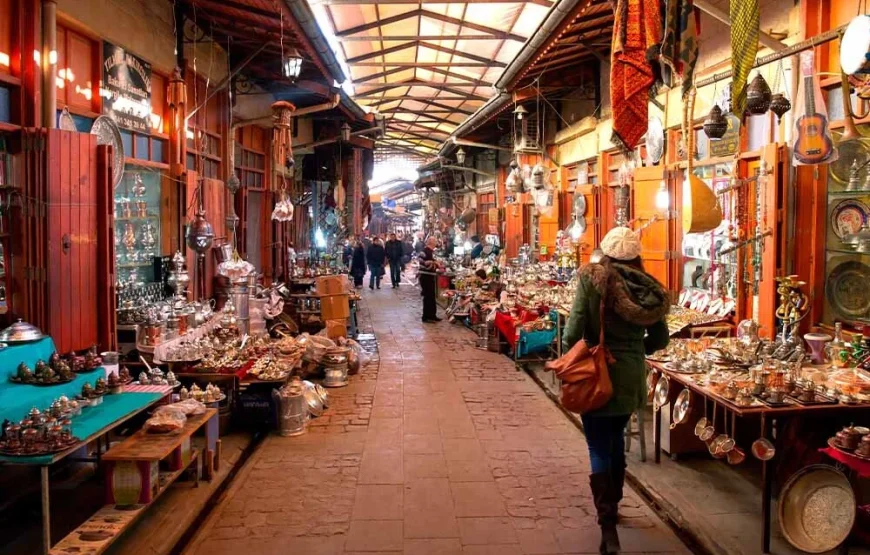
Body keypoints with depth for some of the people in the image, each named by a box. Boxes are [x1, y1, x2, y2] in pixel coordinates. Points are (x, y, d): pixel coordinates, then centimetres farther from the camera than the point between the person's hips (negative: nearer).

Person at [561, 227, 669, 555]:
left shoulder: (592, 278, -12)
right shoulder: (650, 288, -1)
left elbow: (574, 330, -15)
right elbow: (659, 339, 6)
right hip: (632, 376, 5)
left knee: (599, 448, 2)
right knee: (616, 438, 23)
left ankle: (607, 526, -4)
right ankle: (612, 505, 38)